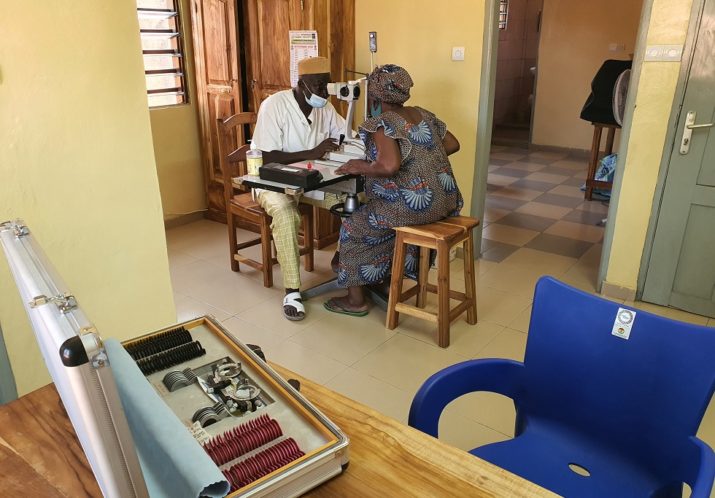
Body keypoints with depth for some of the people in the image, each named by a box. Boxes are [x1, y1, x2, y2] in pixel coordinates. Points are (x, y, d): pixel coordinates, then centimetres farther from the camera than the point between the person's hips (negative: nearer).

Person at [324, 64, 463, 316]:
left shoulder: (382, 123, -13)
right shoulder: (423, 114, 11)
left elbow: (389, 166, -28)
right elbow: (453, 145, 16)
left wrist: (360, 167, -11)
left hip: (415, 203, -9)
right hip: (444, 198, 9)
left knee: (354, 225, 10)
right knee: (376, 215, 30)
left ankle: (355, 300, 16)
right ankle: (386, 277, 37)